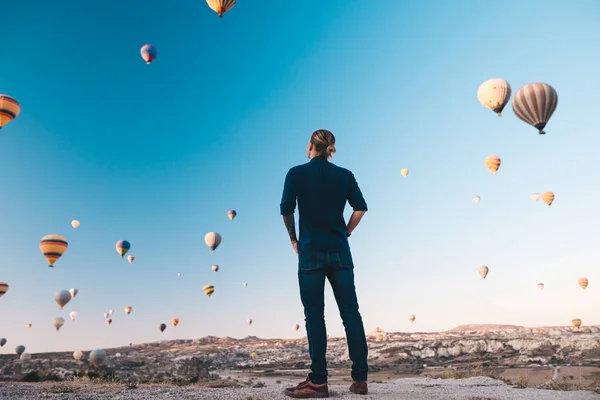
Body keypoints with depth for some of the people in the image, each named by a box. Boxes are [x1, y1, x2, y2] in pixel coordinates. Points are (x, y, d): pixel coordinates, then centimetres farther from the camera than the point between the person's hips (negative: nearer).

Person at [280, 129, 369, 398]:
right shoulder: (344, 175, 8)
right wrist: (344, 234, 12)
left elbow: (286, 210, -6)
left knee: (314, 316, 3)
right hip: (340, 252, 3)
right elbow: (360, 208, 3)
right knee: (351, 313, 7)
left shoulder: (296, 173, -1)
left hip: (311, 252, -3)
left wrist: (293, 239, 7)